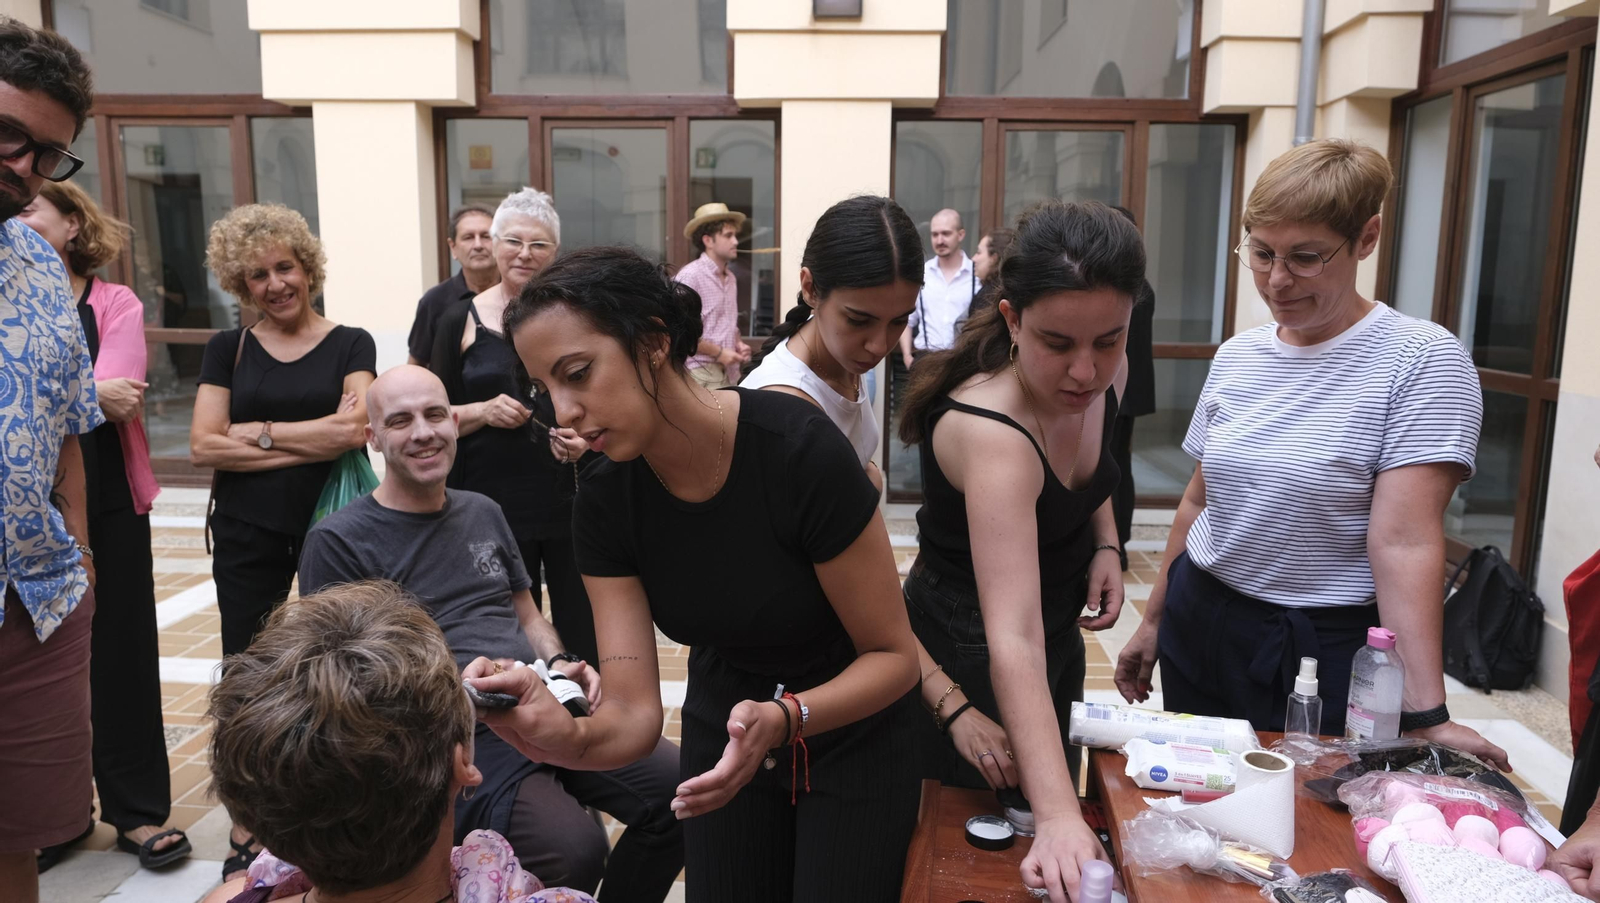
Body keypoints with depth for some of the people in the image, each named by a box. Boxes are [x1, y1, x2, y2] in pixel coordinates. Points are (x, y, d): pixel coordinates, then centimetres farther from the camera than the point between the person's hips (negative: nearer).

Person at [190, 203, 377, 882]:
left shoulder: (349, 344, 3)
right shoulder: (228, 350, 7)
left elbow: (355, 428, -13)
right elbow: (203, 446, -5)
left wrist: (257, 432, -8)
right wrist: (313, 440, -11)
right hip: (247, 538, 2)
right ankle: (247, 834, 22)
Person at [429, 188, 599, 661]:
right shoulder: (461, 320, 5)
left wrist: (587, 438, -11)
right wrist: (484, 412, -12)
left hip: (571, 499, 0)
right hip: (493, 504, 0)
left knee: (583, 632, 1)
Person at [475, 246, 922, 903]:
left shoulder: (799, 448, -31)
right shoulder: (603, 502, -16)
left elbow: (893, 655, -21)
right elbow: (635, 712, -19)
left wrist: (783, 718, -39)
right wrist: (570, 738, -41)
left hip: (850, 732, -3)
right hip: (722, 726, 4)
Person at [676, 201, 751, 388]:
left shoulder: (731, 279, 15)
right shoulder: (690, 276, -10)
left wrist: (738, 344, 5)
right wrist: (718, 353, -13)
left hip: (729, 372, 7)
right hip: (701, 374, -7)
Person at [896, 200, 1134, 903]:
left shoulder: (1103, 378, -13)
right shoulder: (991, 432, -37)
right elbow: (1012, 641, -44)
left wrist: (1105, 545, -6)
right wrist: (1058, 818, -50)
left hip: (1060, 628, 7)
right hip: (966, 657, -7)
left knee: (1061, 784, 26)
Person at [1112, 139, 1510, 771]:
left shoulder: (1422, 361, -13)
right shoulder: (1237, 357, 3)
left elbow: (1403, 542, -21)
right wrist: (1154, 622, 15)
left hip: (1321, 649, -5)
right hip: (1199, 625, 5)